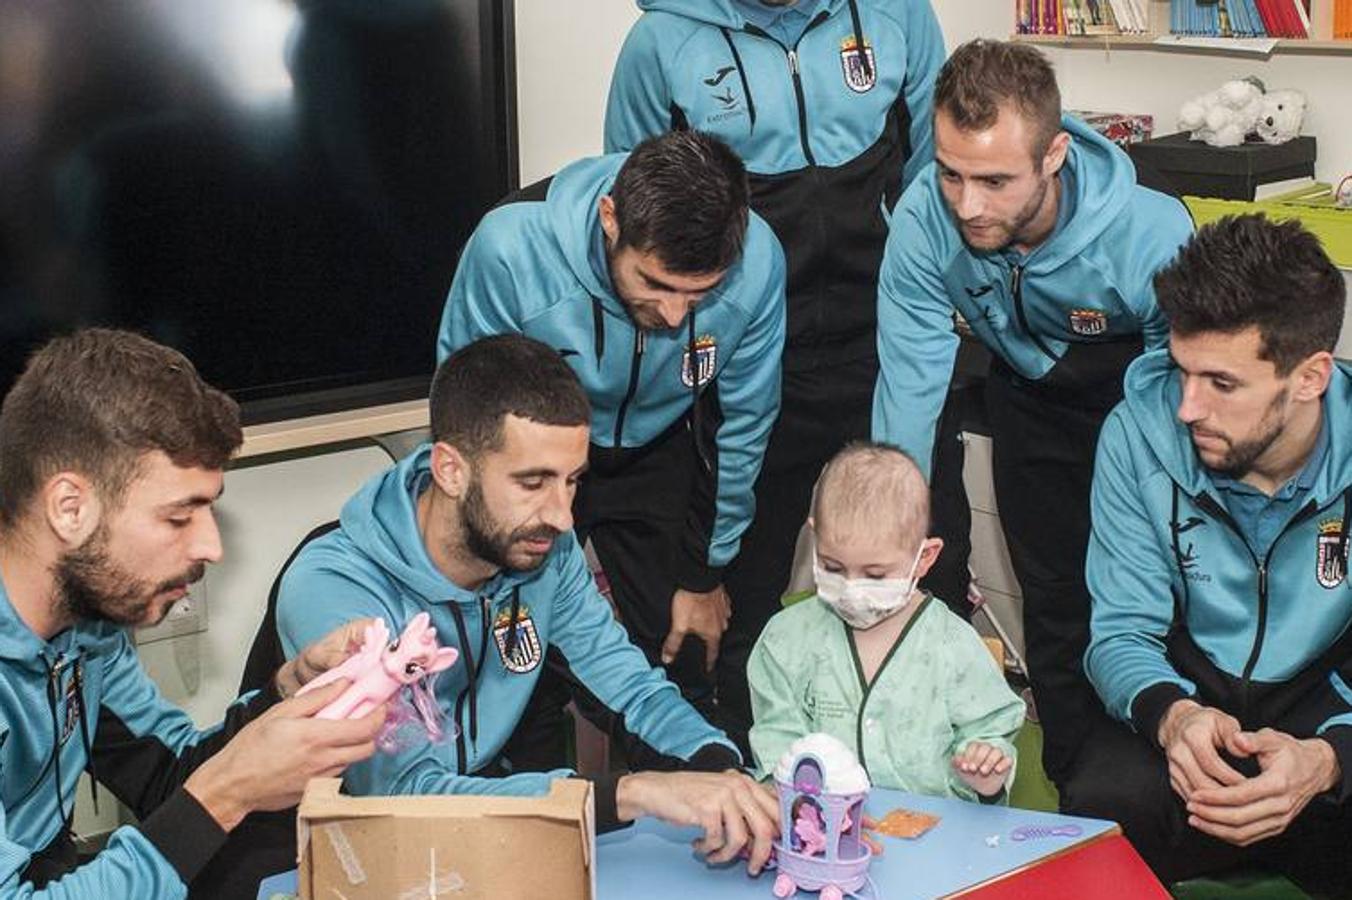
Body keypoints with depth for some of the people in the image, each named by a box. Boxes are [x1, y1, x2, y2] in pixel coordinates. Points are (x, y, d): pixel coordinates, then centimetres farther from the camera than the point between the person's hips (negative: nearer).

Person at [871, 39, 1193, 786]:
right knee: (1054, 599, 6)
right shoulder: (925, 218, -31)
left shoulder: (1154, 237, -38)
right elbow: (910, 381, -24)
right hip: (1031, 393, 3)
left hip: (1140, 392, -2)